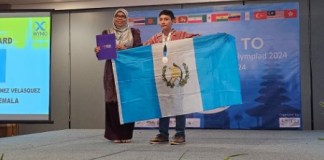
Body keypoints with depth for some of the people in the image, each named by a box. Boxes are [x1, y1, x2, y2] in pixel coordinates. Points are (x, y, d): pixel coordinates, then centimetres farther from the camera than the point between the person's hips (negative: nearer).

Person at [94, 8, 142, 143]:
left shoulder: (134, 32, 9)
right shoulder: (107, 33, 13)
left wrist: (124, 48, -15)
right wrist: (97, 51, -15)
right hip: (112, 71, 1)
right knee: (113, 101, -5)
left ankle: (126, 134, 4)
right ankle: (116, 134, 2)